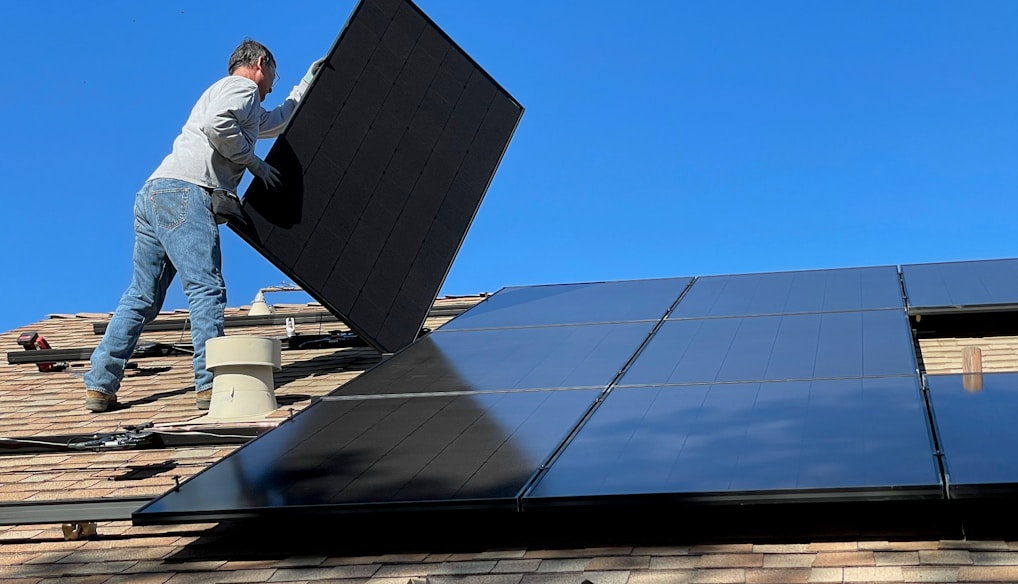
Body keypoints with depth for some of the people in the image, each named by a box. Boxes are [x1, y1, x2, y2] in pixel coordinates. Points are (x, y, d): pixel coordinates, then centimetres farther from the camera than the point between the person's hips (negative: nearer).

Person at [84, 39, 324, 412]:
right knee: (206, 288, -15)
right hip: (184, 191, -10)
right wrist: (253, 161, -5)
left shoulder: (249, 109, 36)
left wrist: (307, 85, 56)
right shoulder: (241, 87, 6)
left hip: (153, 194, 10)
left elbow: (279, 121, 53)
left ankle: (99, 386, 4)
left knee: (142, 297, 7)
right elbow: (217, 124, -15)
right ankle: (211, 383, -22)